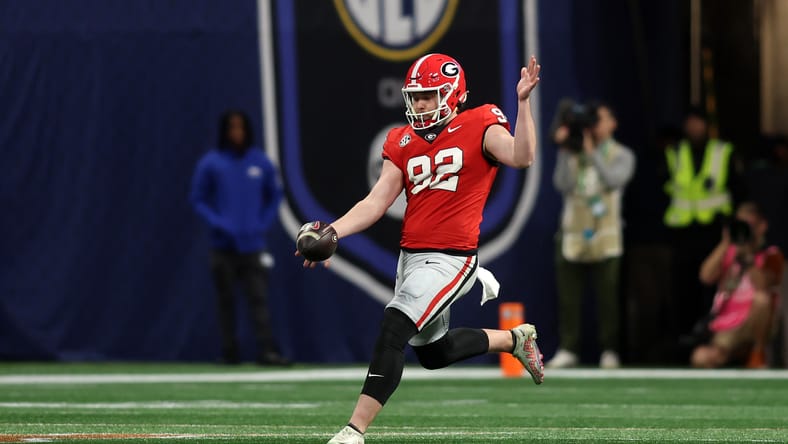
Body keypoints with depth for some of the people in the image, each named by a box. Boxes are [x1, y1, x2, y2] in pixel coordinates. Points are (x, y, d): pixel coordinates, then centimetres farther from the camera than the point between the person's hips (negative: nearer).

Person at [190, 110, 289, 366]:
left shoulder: (260, 162, 5)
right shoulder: (211, 163, -1)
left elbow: (274, 195, 15)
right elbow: (198, 200, 4)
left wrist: (264, 223, 2)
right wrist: (217, 223, -10)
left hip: (253, 245, 1)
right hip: (223, 246, -1)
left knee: (259, 297, -8)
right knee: (226, 301, 4)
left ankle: (266, 350, -15)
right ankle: (229, 352, 9)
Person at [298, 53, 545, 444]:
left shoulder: (479, 127, -5)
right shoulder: (404, 142, 10)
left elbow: (521, 158, -24)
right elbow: (376, 202, 6)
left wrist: (523, 102, -28)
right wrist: (332, 233, -7)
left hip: (450, 259, -8)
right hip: (411, 256, 8)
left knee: (393, 328, -22)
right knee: (434, 353, 21)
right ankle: (514, 339, 45)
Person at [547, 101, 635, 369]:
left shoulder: (621, 155, 6)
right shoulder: (573, 154, 9)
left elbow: (614, 179, -14)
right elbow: (562, 185, -4)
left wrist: (592, 151, -16)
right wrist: (564, 150, -9)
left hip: (605, 238, -2)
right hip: (572, 235, 2)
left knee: (606, 296, -3)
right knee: (568, 296, 0)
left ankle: (609, 352, 3)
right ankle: (567, 350, 4)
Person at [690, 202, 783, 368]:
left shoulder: (771, 255, 5)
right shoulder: (729, 253, 17)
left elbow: (761, 285, -14)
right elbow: (707, 276, -2)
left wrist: (748, 254, -20)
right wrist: (725, 244, -8)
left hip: (754, 328, -2)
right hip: (726, 331, 2)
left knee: (762, 297, -36)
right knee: (702, 358, -29)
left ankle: (758, 353, -18)